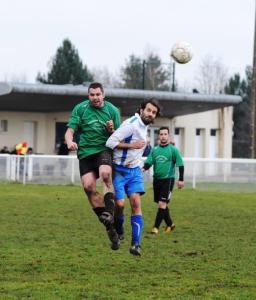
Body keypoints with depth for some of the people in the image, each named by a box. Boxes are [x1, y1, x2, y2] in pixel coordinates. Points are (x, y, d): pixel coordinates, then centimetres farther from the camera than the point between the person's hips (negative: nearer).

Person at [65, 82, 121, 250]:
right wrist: (70, 141, -22)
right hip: (85, 152, 1)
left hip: (104, 149, -1)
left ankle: (109, 215, -30)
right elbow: (70, 130, 0)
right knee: (88, 186, -15)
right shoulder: (80, 109, 4)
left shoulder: (112, 110, 5)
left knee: (105, 174, -32)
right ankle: (109, 226, -6)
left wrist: (111, 131, -12)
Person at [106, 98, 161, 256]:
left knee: (136, 203, -9)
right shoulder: (131, 124, -18)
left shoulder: (144, 126, 9)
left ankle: (136, 244, -13)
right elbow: (110, 142, -22)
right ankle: (118, 229, 20)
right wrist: (132, 145, -22)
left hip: (134, 170, 6)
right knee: (120, 204, -13)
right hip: (119, 170, -6)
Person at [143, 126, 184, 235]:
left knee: (162, 204, -13)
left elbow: (180, 165, -2)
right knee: (162, 205, 13)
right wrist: (144, 168, -20)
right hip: (156, 179, 5)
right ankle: (170, 224, 30)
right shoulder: (154, 150, 8)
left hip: (168, 180, -5)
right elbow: (148, 162, 2)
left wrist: (181, 180, -5)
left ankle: (156, 227, -10)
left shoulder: (173, 150, -4)